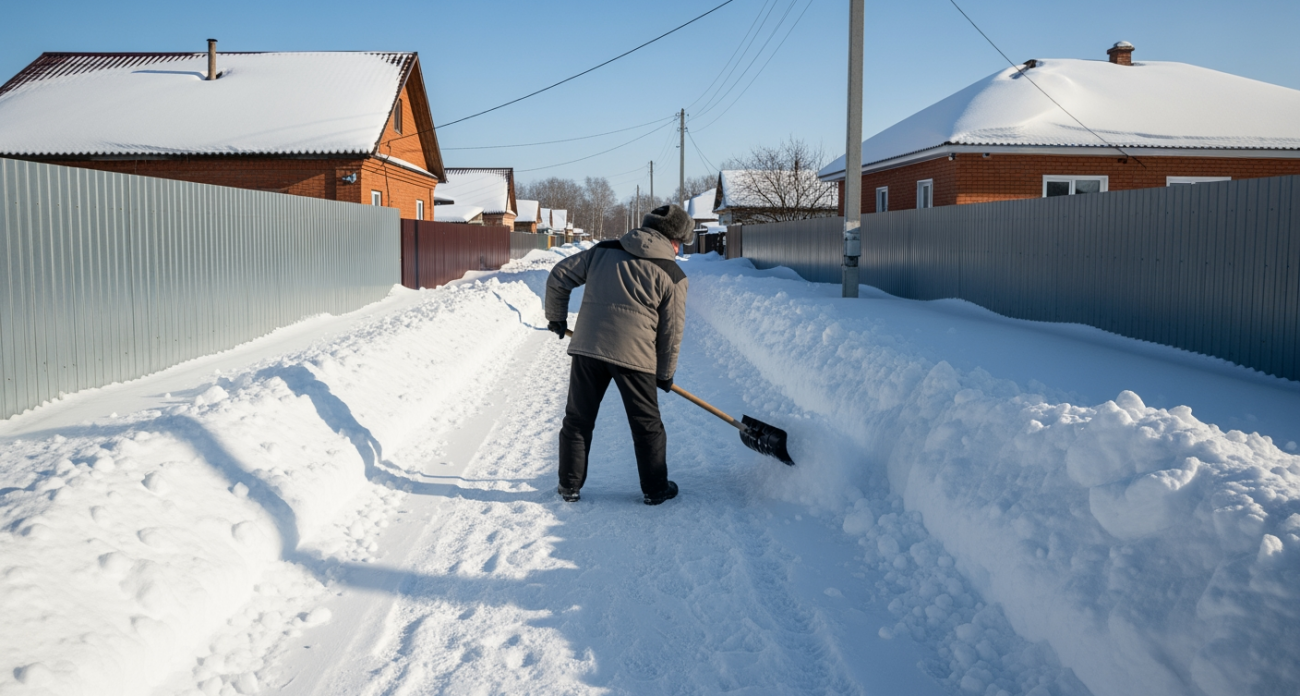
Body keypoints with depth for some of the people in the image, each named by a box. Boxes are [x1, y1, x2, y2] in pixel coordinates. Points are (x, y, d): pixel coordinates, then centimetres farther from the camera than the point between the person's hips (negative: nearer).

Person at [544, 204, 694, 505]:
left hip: (587, 347, 3)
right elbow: (671, 331, 4)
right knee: (647, 425, 12)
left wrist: (556, 317, 26)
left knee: (578, 420, 15)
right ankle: (655, 489, 21)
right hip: (635, 356, -3)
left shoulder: (603, 251, 12)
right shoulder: (673, 275, 2)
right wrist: (665, 372, 16)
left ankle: (569, 487, 22)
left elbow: (559, 276, 13)